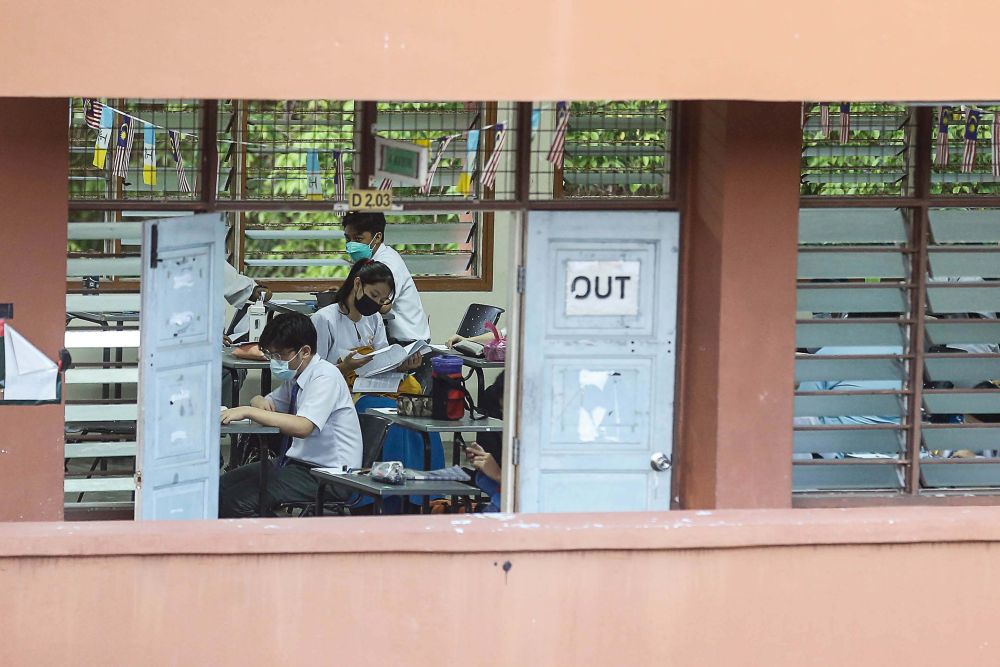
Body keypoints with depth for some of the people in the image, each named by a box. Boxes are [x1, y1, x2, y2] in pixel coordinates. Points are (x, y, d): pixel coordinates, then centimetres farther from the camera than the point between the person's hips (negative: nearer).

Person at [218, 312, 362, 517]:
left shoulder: (325, 377, -18)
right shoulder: (294, 377, 9)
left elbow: (303, 427, -33)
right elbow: (264, 402, 25)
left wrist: (248, 412, -33)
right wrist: (260, 402, -1)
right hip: (295, 462, 10)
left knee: (238, 501, -21)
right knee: (222, 486, 2)